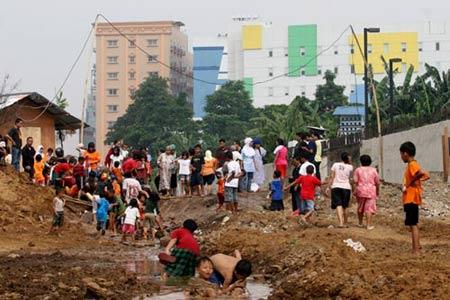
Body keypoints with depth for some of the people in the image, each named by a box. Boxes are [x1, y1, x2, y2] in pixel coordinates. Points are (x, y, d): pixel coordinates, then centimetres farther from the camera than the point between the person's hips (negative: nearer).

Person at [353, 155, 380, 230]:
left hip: (360, 190, 1)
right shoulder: (373, 170, 3)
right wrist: (378, 191, 14)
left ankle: (360, 223, 26)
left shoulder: (358, 170, 1)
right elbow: (377, 182, 2)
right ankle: (369, 225, -4)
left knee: (360, 207, 16)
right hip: (371, 191, -1)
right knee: (369, 208, 0)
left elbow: (355, 181, -7)